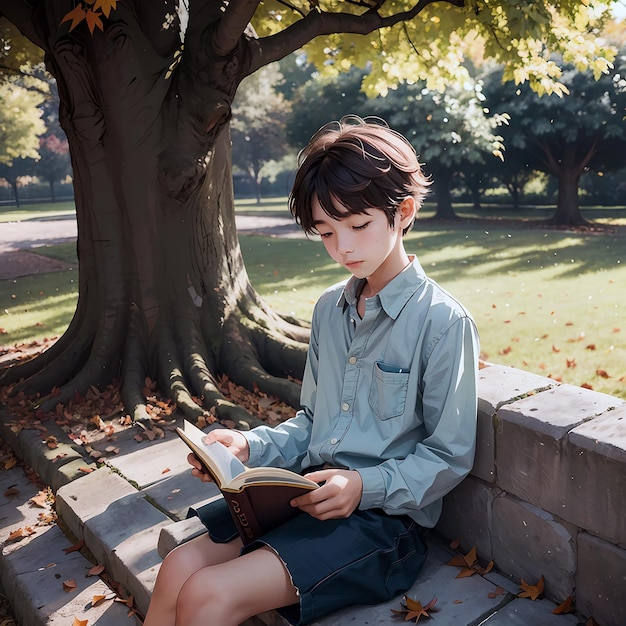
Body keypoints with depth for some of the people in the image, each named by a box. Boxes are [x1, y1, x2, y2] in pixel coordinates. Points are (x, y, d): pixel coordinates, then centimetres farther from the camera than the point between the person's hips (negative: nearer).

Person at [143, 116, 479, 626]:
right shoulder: (329, 309, 9)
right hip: (305, 491, 6)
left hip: (384, 516, -5)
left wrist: (366, 486, -21)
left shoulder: (443, 321, -12)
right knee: (178, 569, -14)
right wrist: (251, 446, -2)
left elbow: (449, 457, -8)